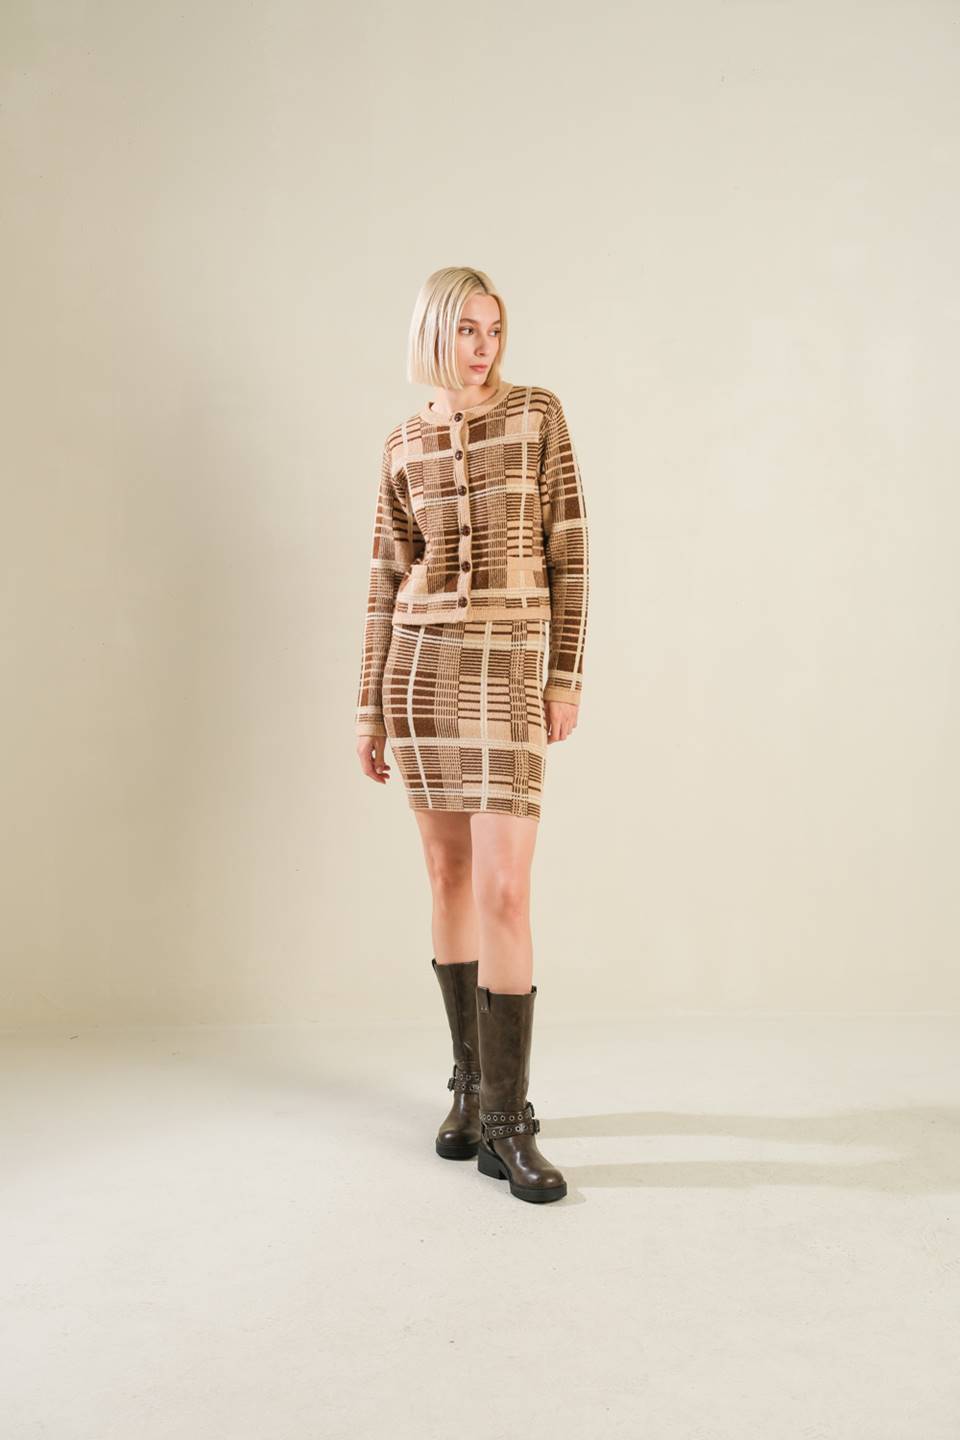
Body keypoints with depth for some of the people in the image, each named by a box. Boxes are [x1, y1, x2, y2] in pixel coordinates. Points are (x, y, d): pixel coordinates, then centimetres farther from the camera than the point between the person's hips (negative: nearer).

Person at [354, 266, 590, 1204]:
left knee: (502, 890, -13)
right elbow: (388, 583, 10)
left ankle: (505, 1116, -3)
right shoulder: (404, 448, 10)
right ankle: (472, 1082, 21)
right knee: (449, 874, 7)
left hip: (508, 670, -3)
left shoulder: (539, 415, 2)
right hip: (421, 663, 3)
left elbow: (568, 554, 0)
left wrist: (567, 679, -6)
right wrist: (371, 710, 7)